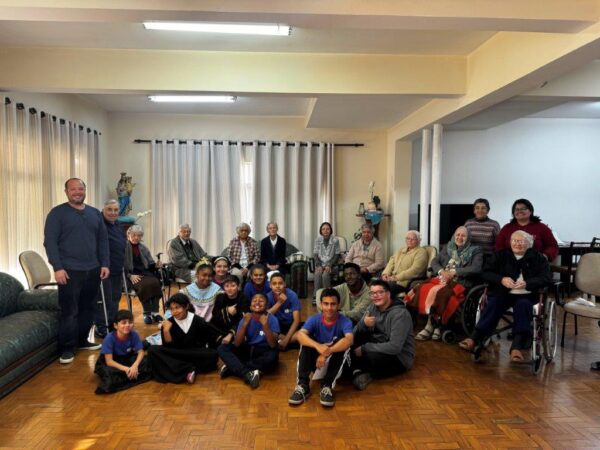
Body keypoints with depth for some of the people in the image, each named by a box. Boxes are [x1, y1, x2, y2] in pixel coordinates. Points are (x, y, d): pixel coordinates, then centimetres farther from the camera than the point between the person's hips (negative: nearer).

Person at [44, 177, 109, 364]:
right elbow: (50, 242, -7)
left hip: (92, 270, 5)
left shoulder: (95, 213, 13)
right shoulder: (57, 213, -2)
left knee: (88, 308, 11)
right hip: (69, 271, -5)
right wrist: (57, 267, -15)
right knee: (69, 311, -2)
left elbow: (103, 240, 14)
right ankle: (67, 348, 9)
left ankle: (82, 341, 26)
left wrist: (105, 264, 6)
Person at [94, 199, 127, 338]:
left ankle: (112, 325, 25)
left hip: (117, 271, 8)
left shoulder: (118, 227, 14)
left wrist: (122, 266, 20)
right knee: (104, 300, -3)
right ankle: (101, 328, 9)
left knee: (115, 299, 14)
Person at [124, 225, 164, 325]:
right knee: (145, 284, -35)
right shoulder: (124, 247, 3)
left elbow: (150, 264, 19)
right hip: (132, 275, -4)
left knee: (155, 282, -29)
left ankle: (155, 312, -28)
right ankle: (147, 313, -27)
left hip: (146, 273, 5)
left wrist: (156, 265, -4)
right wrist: (130, 275, -18)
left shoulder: (144, 248, 20)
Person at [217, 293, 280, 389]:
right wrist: (244, 324, -24)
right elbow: (237, 344, -12)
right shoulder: (246, 319, -5)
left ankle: (232, 367, -23)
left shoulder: (272, 319, -13)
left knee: (272, 356, -37)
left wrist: (265, 325, -34)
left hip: (263, 352, -3)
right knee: (222, 348, -17)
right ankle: (248, 374, -31)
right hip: (247, 350, 3)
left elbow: (273, 345, -24)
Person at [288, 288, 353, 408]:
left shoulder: (345, 321, -17)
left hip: (337, 362, -1)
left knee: (343, 345, -30)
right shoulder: (314, 319, -12)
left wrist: (327, 352, -48)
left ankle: (327, 386, -27)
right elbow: (300, 335, -31)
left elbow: (349, 340, -38)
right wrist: (318, 346, -50)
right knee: (306, 341, -25)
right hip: (316, 359, 1)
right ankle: (302, 385, -25)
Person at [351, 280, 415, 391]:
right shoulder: (373, 307, 1)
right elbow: (356, 333, -1)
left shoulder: (400, 314, -22)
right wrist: (363, 323, -25)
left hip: (399, 358, -7)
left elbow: (395, 347, -30)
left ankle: (360, 370, -5)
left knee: (369, 356, -36)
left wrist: (364, 348, -25)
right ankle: (357, 371, -20)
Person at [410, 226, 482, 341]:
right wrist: (441, 271, -6)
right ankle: (435, 325, -24)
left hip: (460, 282, -4)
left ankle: (432, 325, -18)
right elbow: (434, 261, 16)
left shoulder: (475, 251, 8)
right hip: (442, 279, 4)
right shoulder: (447, 248, 22)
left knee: (439, 292, -34)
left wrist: (453, 272, -13)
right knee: (422, 288, -28)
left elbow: (476, 269, -8)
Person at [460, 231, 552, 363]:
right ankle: (475, 339, -42)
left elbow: (546, 278, -1)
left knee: (523, 305, -34)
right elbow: (486, 272, 7)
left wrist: (526, 284, -20)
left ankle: (517, 347, -43)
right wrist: (501, 279, -13)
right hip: (504, 293, 1)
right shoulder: (500, 255, 18)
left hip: (527, 295, -1)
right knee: (493, 303, -30)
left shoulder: (538, 258, 13)